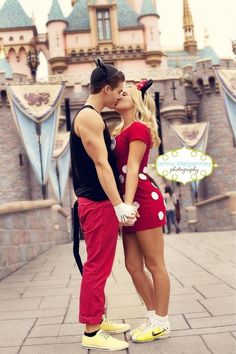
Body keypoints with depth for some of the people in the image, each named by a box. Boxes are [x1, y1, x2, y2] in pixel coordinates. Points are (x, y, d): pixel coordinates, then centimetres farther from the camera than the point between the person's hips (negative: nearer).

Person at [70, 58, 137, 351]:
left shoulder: (89, 117, 17)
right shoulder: (89, 117, -15)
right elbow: (101, 164, -21)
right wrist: (119, 205, -24)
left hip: (96, 202, 11)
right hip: (98, 203, -11)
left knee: (99, 265, 17)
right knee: (97, 267, -4)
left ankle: (97, 320, 28)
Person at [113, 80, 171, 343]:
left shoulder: (138, 128, -7)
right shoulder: (121, 131, 18)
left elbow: (133, 169, -17)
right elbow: (119, 168, 14)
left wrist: (127, 204, -24)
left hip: (144, 201, -9)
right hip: (131, 202, 9)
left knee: (154, 265, 1)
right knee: (133, 265, 11)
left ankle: (162, 324, 13)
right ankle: (153, 318, 23)